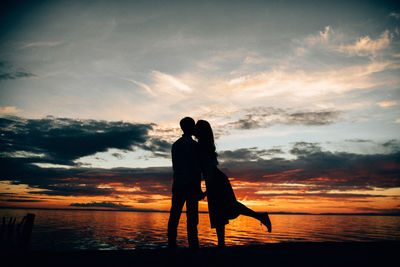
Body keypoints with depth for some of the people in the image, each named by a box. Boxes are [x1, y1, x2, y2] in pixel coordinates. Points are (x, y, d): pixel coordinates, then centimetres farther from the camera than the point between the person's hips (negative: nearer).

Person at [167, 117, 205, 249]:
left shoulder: (175, 145, 17)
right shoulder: (193, 144, -5)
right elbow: (196, 169, -11)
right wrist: (198, 189, -8)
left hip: (177, 185, 6)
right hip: (191, 185, -6)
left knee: (174, 217, 5)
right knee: (192, 219, -5)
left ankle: (172, 244, 4)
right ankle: (193, 245, -6)